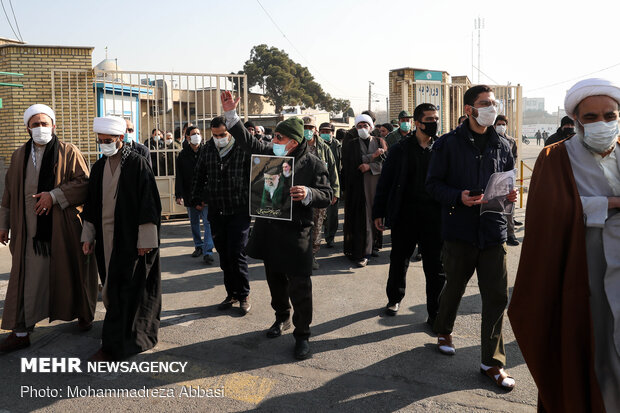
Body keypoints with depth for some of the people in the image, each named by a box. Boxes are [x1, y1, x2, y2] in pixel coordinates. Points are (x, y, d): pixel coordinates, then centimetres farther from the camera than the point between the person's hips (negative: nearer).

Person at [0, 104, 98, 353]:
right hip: (29, 230, 3)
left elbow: (83, 182, -9)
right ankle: (21, 332, 9)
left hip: (62, 228, -3)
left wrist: (54, 196, -18)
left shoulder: (68, 153, 0)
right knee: (27, 279, 3)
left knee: (69, 273, 7)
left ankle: (83, 314, 29)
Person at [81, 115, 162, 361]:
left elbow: (148, 203, -12)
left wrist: (146, 239, -15)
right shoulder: (99, 167, 10)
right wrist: (88, 236, 11)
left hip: (130, 237, -6)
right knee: (112, 288, 12)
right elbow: (91, 204, 15)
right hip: (106, 237, 7)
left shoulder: (137, 164, -9)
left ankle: (114, 345, 4)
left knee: (122, 290, -3)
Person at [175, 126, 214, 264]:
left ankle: (207, 252, -9)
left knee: (208, 222, -9)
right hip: (190, 195, 3)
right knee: (194, 222, 14)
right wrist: (179, 195, -3)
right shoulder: (183, 155, 5)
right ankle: (198, 246, 29)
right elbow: (179, 177, 5)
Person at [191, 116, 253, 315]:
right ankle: (232, 293, 23)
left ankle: (243, 295, 11)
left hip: (239, 211, -5)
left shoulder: (243, 149, -7)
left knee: (237, 254, -5)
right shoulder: (207, 149, 8)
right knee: (224, 255, 10)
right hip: (216, 211, 5)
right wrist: (197, 198, 19)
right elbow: (199, 176, 20)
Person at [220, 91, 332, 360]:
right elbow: (247, 141, 13)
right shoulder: (269, 153, 6)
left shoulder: (313, 164, -8)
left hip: (296, 232, -6)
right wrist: (230, 114, 4)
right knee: (275, 279, 20)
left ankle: (302, 334, 13)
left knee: (299, 285, -2)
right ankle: (282, 318, 41)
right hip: (269, 229, 6)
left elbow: (327, 196, -9)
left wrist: (308, 194, -30)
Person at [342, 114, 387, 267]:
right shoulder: (350, 145, 7)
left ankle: (373, 245, 18)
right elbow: (349, 165, -8)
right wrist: (371, 157, -7)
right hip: (359, 187, -2)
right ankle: (361, 253, -3)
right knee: (361, 219, -5)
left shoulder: (380, 142, 11)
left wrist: (370, 166, -14)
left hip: (377, 185, 2)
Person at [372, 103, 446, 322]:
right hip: (404, 214, 0)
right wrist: (378, 212, 0)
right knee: (399, 260, 15)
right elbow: (385, 181, 3)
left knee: (436, 266, 3)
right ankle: (394, 299, 37)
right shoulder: (401, 148, 1)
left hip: (434, 216, 0)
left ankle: (435, 313, 15)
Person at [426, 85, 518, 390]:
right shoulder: (448, 144, -3)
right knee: (454, 288, 13)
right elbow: (433, 184, -4)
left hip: (494, 230, 3)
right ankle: (444, 330, 43)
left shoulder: (502, 146, 10)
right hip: (460, 229, -3)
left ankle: (492, 361, 15)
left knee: (497, 295, 2)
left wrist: (510, 194, -4)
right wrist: (459, 197, -20)